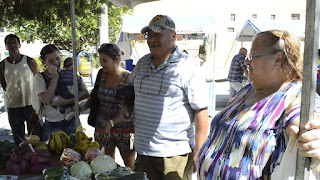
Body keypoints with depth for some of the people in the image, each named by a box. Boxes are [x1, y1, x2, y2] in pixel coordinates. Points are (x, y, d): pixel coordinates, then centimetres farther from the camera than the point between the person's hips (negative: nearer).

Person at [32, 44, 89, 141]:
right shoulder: (40, 77, -1)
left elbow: (85, 93, -6)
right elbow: (46, 100, -16)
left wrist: (66, 101, -18)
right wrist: (55, 77, -14)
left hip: (72, 123, 2)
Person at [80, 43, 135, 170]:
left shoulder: (128, 78, -12)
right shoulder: (101, 74, 4)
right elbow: (94, 97, 16)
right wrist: (83, 108, -1)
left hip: (124, 128, -4)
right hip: (102, 128, 4)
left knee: (130, 167, 5)